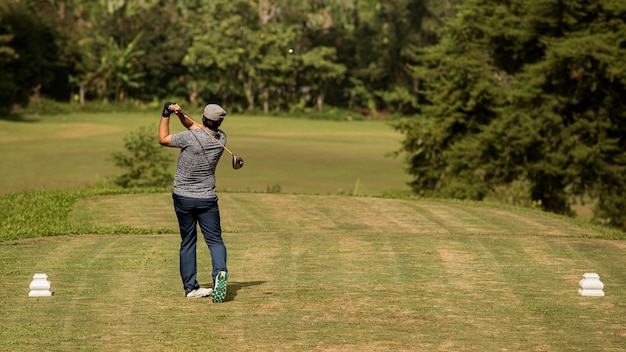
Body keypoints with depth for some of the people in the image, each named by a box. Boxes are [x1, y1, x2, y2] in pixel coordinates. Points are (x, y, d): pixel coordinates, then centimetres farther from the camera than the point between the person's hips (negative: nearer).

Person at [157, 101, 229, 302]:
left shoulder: (190, 138, -19)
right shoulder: (221, 139, -3)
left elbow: (163, 139, -2)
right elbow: (195, 126, 10)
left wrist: (165, 115, 4)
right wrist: (180, 114, -5)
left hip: (183, 198, -2)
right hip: (207, 199, 2)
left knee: (188, 242, 10)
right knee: (214, 239, 3)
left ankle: (190, 287, 10)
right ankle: (220, 271, -26)